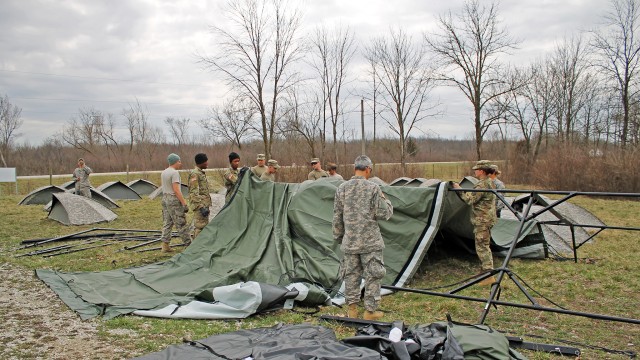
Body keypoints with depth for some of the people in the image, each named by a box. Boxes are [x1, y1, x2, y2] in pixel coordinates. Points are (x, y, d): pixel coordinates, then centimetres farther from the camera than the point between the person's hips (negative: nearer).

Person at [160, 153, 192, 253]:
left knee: (167, 222, 11)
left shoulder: (163, 172, 11)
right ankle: (189, 245, 2)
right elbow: (176, 190, -21)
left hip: (165, 199, 9)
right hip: (174, 200, -9)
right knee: (181, 223, -4)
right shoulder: (175, 173, -15)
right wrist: (184, 203, -20)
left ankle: (165, 245, 11)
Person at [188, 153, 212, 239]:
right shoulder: (194, 174, -14)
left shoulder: (201, 173, 17)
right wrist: (201, 207, -25)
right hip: (200, 205, -10)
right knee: (200, 227, -11)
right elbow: (194, 193, -20)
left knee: (205, 227, 15)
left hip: (204, 205, 10)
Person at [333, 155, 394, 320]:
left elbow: (337, 217, 7)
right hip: (370, 242, -4)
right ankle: (370, 310, 10)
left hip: (350, 242, 4)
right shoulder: (373, 188, -11)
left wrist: (338, 237, 18)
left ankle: (352, 308, 20)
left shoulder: (342, 188, 1)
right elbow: (384, 213, -9)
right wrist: (384, 199, 10)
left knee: (351, 274, 13)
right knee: (372, 276, 6)